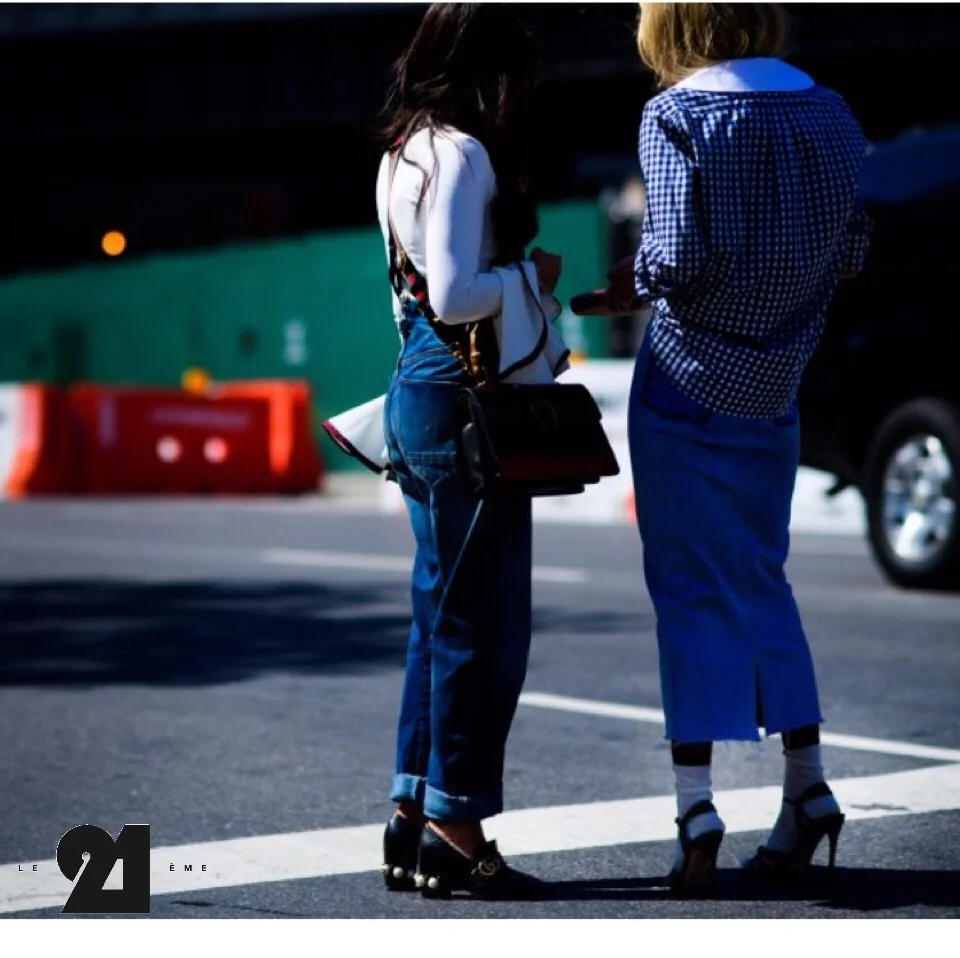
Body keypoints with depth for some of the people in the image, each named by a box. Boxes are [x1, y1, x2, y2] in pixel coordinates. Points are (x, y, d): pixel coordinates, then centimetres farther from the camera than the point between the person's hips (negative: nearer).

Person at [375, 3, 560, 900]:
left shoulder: (403, 153, 14)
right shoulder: (464, 154, -15)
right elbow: (454, 296, -23)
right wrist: (532, 272, -8)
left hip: (416, 388, 10)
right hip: (464, 397, -10)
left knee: (441, 614, 15)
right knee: (484, 622, -2)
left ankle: (413, 820, 19)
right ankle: (454, 834, 4)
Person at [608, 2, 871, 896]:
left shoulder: (677, 114, -12)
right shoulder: (828, 112, 4)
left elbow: (680, 256, -20)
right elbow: (853, 251, 8)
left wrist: (631, 277, -1)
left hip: (687, 379, -5)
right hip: (774, 382, 5)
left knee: (691, 586, 1)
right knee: (761, 578, 16)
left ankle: (695, 799, -3)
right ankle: (806, 787, 17)